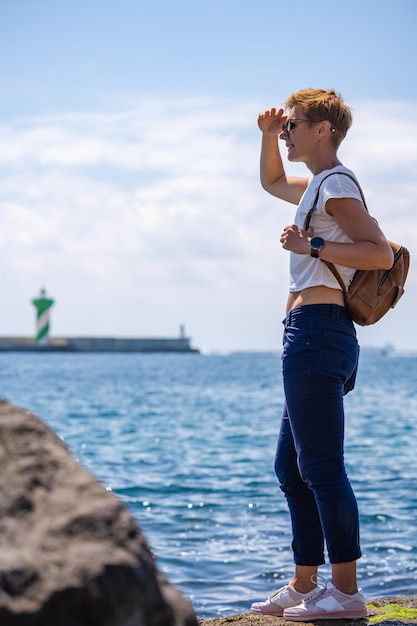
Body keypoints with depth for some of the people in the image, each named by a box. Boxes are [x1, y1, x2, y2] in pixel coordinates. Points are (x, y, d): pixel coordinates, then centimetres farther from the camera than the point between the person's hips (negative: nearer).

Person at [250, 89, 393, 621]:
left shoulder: (336, 183, -8)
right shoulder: (318, 187, 21)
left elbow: (381, 253, -18)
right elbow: (272, 182, 42)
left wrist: (311, 246, -20)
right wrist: (268, 136, 25)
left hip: (315, 332, -11)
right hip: (315, 337, 11)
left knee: (321, 467, -10)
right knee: (291, 467, 14)